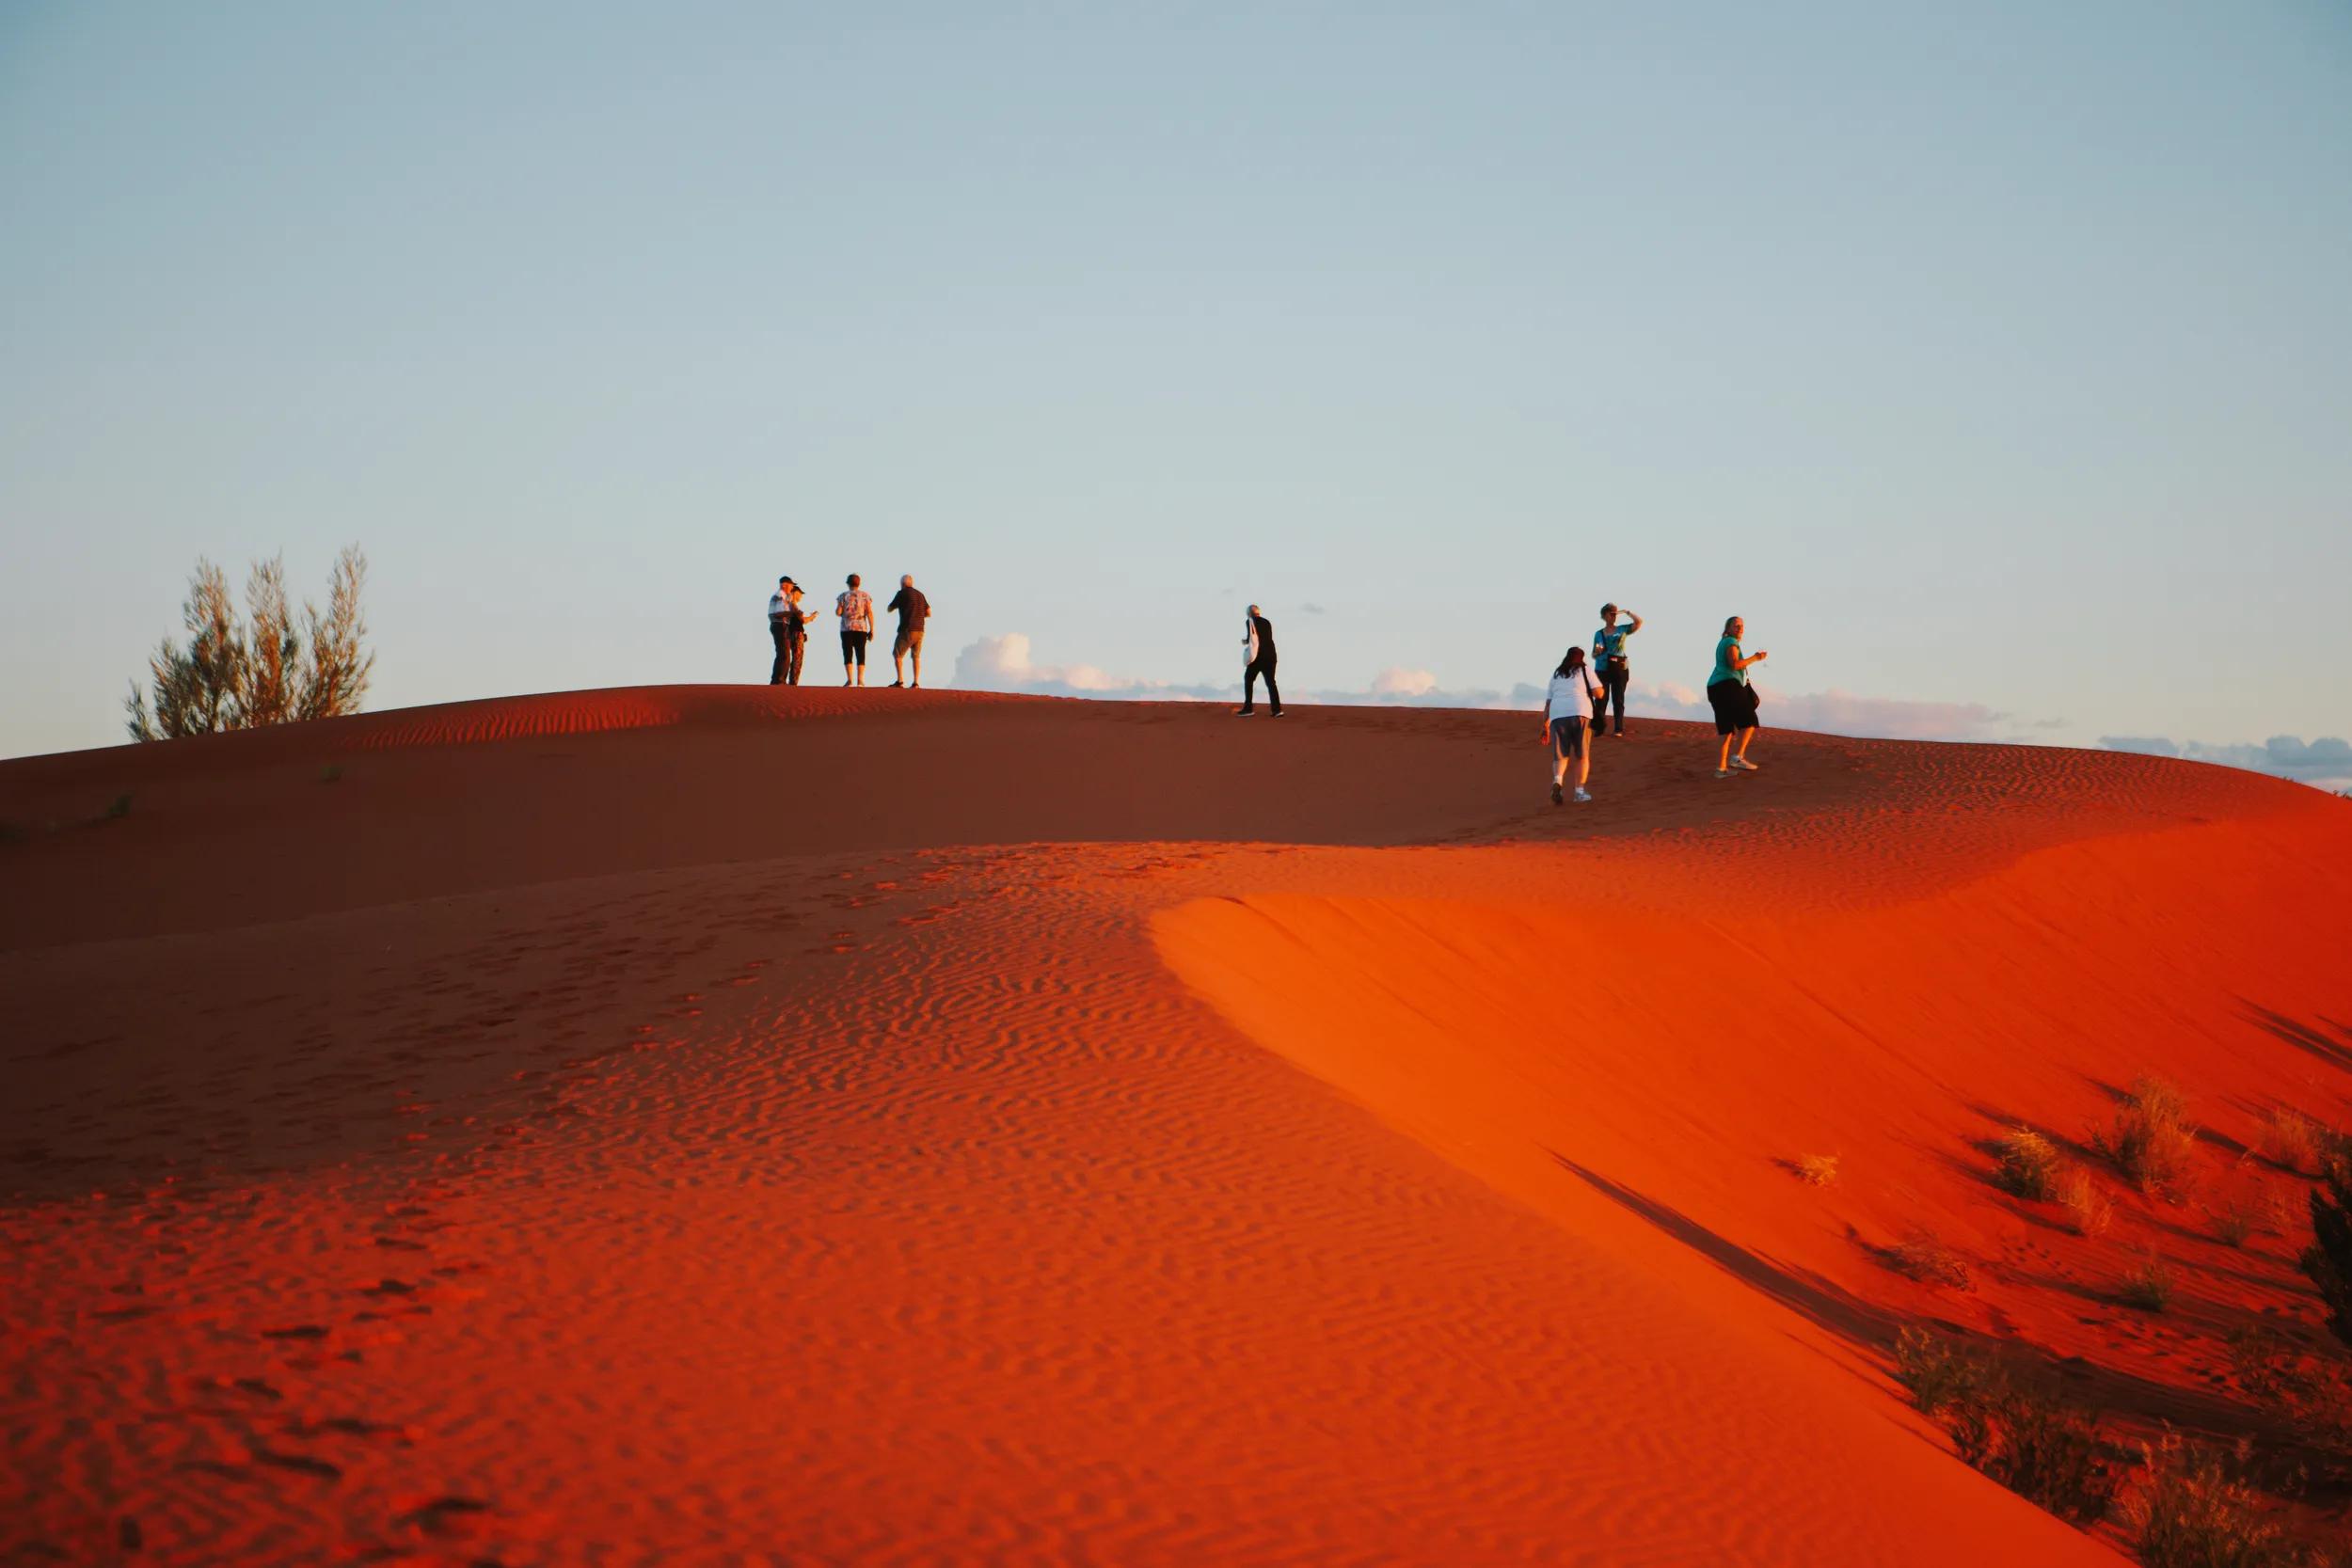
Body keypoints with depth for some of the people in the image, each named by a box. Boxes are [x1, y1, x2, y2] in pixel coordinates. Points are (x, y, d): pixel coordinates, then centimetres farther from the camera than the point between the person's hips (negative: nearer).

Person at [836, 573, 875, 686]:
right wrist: (872, 630, 0)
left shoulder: (843, 595, 1)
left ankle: (849, 680, -11)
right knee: (860, 655, 6)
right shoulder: (865, 595, 4)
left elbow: (838, 612, -3)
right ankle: (860, 680, -3)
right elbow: (869, 612, -2)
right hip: (861, 628, 1)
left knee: (848, 654, 1)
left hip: (846, 628, -1)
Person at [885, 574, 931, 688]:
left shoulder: (902, 594, -4)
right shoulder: (920, 594, 13)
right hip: (920, 630, 6)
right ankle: (916, 682, 5)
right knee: (916, 657, 13)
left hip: (907, 630, -6)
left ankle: (900, 680, -9)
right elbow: (929, 613, 14)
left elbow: (889, 609, 5)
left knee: (897, 655, 2)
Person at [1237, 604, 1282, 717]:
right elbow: (1269, 638, 16)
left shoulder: (1249, 622, -2)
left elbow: (1250, 638, -13)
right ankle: (1277, 709, -3)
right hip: (1270, 655, 5)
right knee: (1270, 682, 8)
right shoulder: (1267, 622, 15)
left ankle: (1248, 708, 8)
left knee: (1248, 679, 11)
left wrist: (1244, 641, 9)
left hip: (1258, 656, -5)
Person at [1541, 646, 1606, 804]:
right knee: (1583, 755, 11)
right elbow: (1598, 693, 4)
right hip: (1580, 714, -2)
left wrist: (1545, 726, 22)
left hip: (1557, 715, 3)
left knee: (1560, 756, 6)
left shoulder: (1556, 674, 23)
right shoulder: (1585, 670, 13)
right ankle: (1579, 791, 8)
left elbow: (1548, 703, 19)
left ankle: (1557, 781, -22)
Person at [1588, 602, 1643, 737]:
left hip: (1620, 669, -1)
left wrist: (1627, 612, 6)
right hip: (1602, 669, 1)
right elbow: (1594, 655, 16)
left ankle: (1619, 729, -1)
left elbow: (1639, 622, -2)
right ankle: (1597, 729, -2)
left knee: (1618, 700, 0)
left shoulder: (1622, 630, 8)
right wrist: (1597, 652, -6)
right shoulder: (1598, 634, 11)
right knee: (1601, 699, -4)